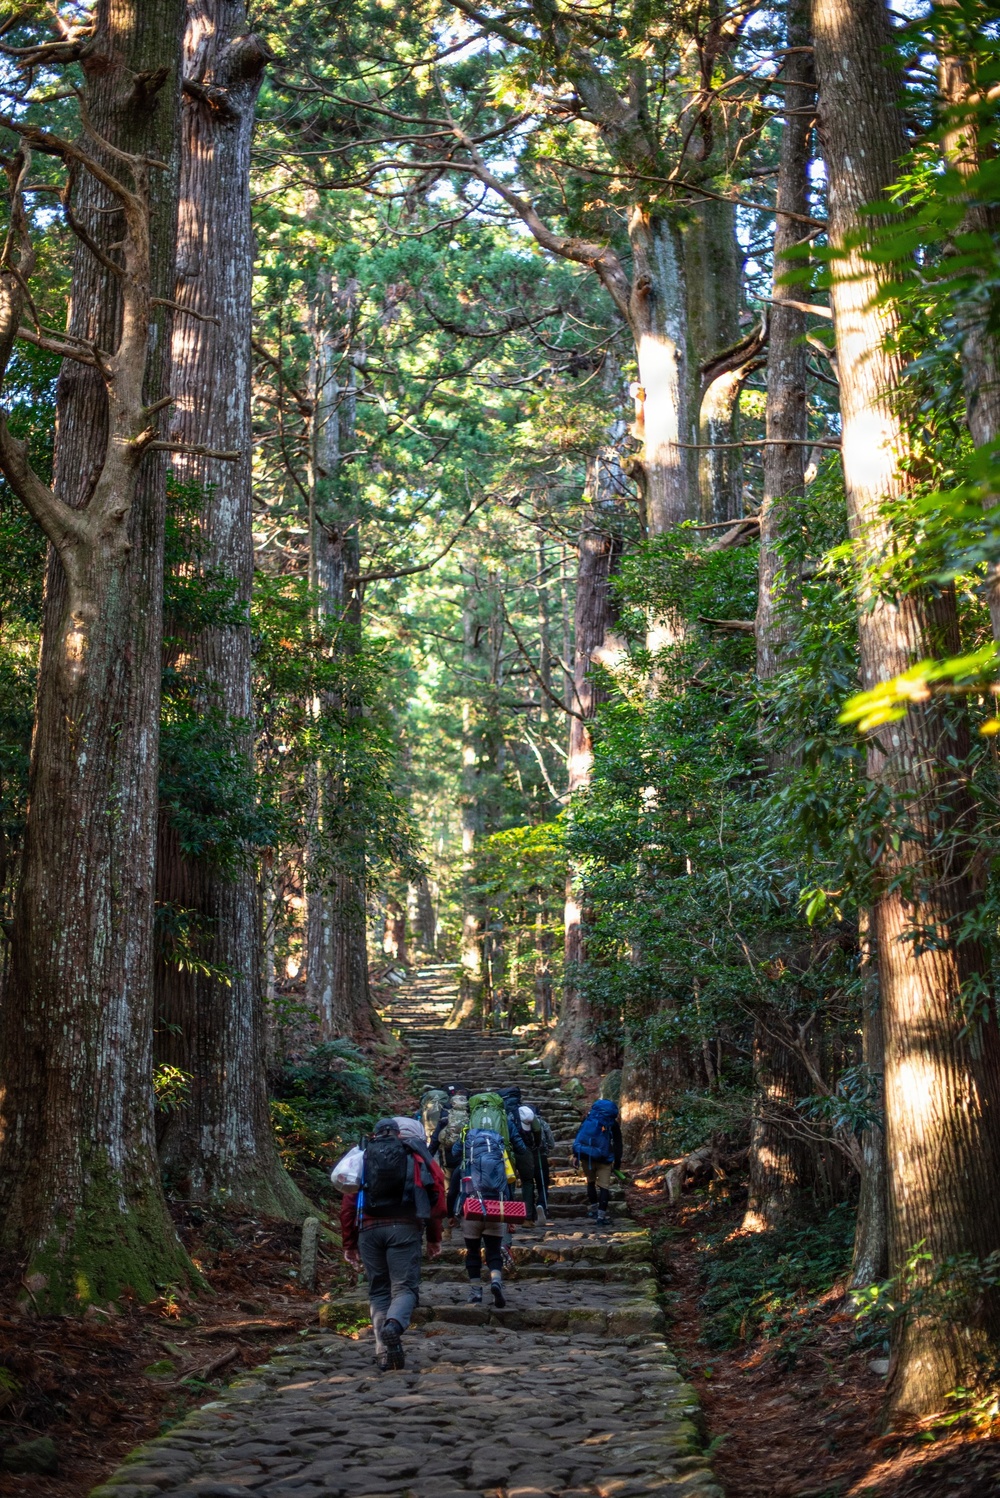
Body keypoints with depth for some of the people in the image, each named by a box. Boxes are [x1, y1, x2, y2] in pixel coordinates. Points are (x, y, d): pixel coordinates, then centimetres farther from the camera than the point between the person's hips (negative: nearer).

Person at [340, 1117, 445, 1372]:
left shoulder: (363, 1156, 18)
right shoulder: (420, 1157, 14)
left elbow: (348, 1203, 11)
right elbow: (437, 1199, 5)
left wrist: (350, 1244, 16)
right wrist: (434, 1239, 13)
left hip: (369, 1229, 2)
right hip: (405, 1227, -2)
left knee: (378, 1291, 11)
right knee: (405, 1286, 2)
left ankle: (384, 1355, 3)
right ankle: (394, 1323, -30)